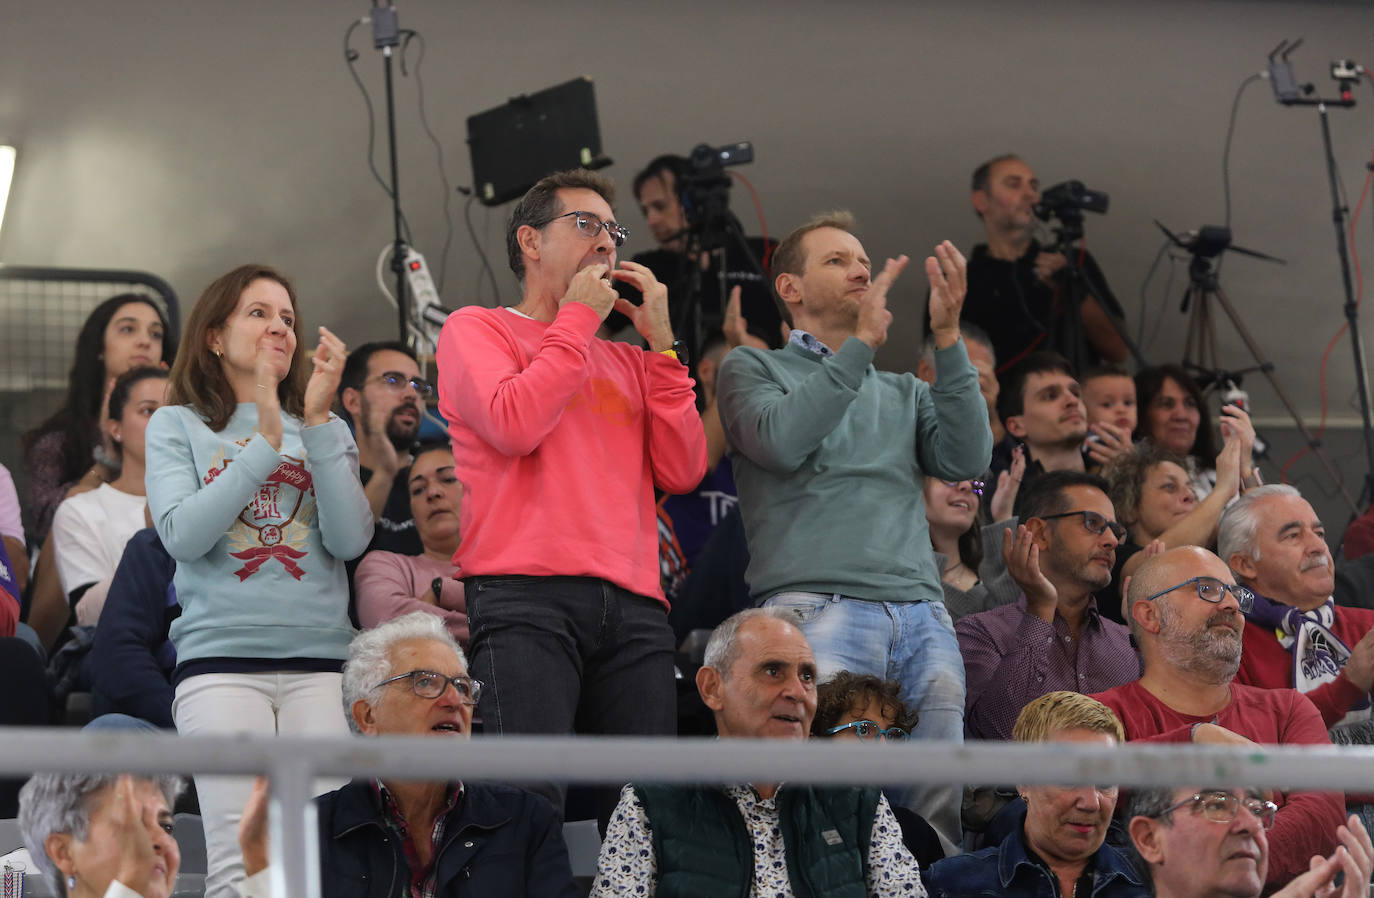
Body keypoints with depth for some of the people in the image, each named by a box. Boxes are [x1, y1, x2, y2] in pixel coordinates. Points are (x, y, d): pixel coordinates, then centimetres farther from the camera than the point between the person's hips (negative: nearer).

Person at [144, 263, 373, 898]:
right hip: (219, 657, -2)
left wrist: (318, 424, -3)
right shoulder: (178, 427, 13)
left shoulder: (326, 432, 19)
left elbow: (350, 540, 2)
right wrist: (266, 445, -8)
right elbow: (181, 535, -4)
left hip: (320, 660, 2)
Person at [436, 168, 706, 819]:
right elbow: (513, 425, -7)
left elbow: (681, 472, 13)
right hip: (526, 599, -5)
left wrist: (660, 343, 12)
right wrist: (577, 319, 3)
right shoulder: (477, 329, 13)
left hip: (634, 606, 5)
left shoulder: (625, 361, 27)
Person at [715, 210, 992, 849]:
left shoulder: (903, 391, 28)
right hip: (818, 607, -5)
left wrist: (947, 336, 4)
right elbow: (781, 440, -7)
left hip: (921, 611, 5)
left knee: (938, 810, -5)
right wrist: (863, 342, -4)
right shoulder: (753, 369, 15)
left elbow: (965, 459, 9)